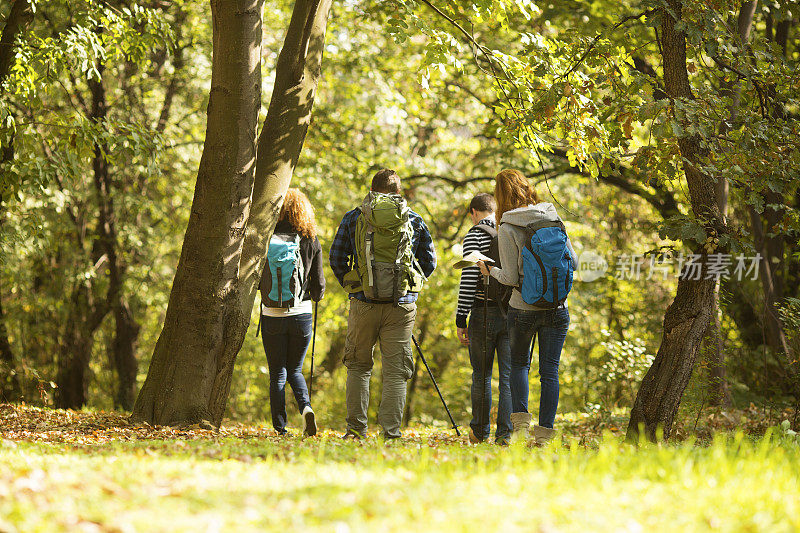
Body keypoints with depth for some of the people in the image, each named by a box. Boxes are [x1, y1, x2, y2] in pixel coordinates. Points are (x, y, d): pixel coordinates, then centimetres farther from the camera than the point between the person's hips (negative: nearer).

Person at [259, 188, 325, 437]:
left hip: (271, 316, -1)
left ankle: (280, 428, 3)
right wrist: (315, 294, 21)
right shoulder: (311, 241, -4)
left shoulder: (265, 240, -6)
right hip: (301, 314, 1)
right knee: (295, 370, 16)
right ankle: (305, 407, -11)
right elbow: (319, 285, -1)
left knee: (277, 374, 9)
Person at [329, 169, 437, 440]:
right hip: (402, 305, 0)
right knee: (395, 371, 3)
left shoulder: (353, 218, 6)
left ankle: (355, 428, 9)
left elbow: (337, 259, 8)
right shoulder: (413, 220, 7)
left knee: (358, 366, 13)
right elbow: (429, 260, 12)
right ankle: (391, 431, -3)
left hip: (363, 304, 0)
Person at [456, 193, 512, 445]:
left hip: (484, 313, -3)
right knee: (508, 376, 3)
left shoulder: (475, 235, -4)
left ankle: (480, 432, 17)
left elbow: (469, 278, -11)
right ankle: (505, 433, -2)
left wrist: (461, 319, -9)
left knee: (482, 376, 8)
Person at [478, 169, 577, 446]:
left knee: (519, 363, 19)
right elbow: (573, 262, 5)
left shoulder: (508, 230, -10)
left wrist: (490, 270, 8)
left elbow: (511, 278, -11)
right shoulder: (554, 220, 1)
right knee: (549, 371, 7)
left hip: (523, 309, -2)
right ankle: (544, 433, 4)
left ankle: (520, 421, 4)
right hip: (557, 308, 2)